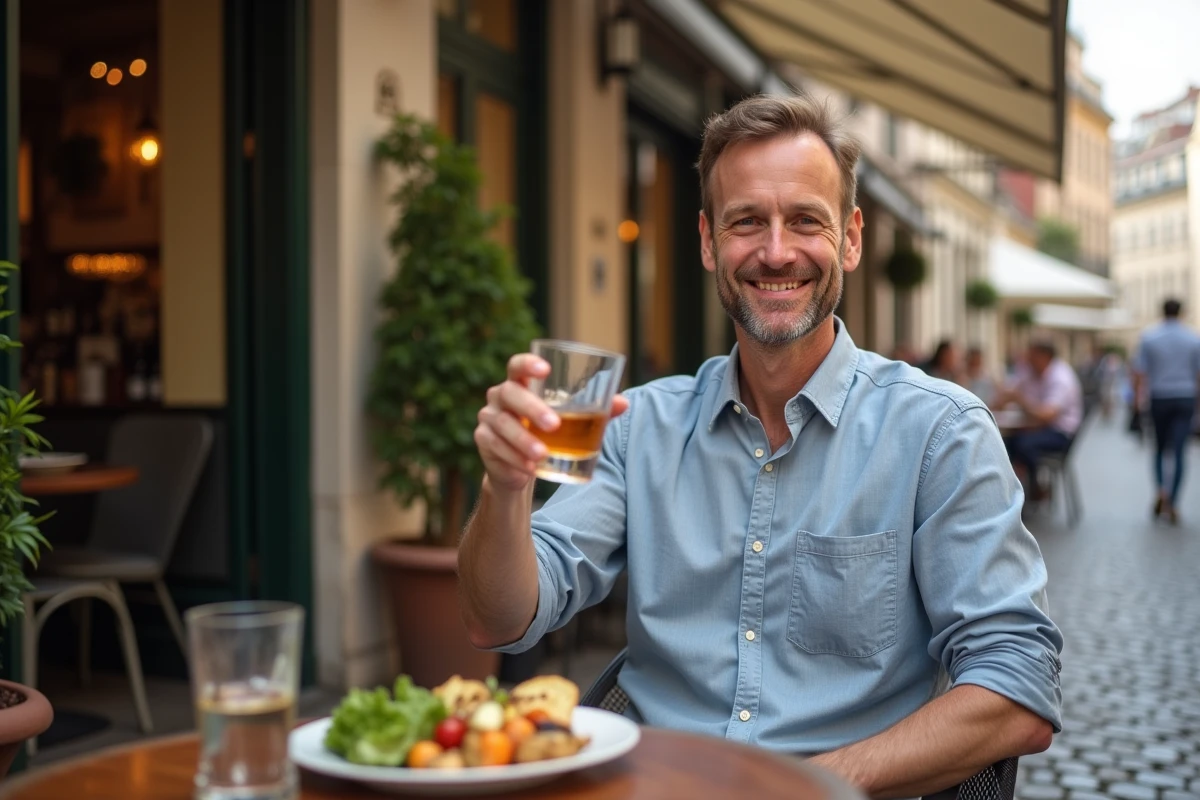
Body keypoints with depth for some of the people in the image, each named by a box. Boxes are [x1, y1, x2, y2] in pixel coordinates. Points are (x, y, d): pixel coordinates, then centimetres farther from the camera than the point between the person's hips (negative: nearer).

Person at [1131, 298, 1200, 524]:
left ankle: (1162, 489, -6)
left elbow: (1139, 372, -6)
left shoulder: (1148, 337, -3)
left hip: (1159, 398, 0)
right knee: (1179, 451, 0)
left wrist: (1138, 396, 5)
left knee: (1159, 447, 15)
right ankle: (1173, 503, -4)